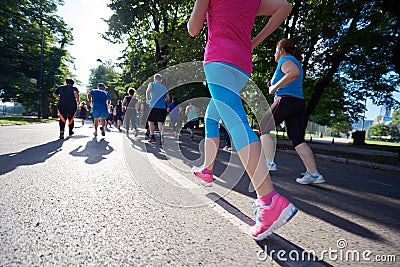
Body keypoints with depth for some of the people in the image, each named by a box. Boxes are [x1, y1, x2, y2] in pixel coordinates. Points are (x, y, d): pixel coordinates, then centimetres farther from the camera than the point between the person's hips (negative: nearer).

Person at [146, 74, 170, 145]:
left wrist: (148, 100, -1)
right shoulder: (164, 87, 18)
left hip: (154, 106, -3)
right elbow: (168, 99, 15)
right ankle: (162, 137, -20)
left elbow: (148, 91, -14)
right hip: (163, 107, 3)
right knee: (160, 122, 0)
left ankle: (152, 137, 14)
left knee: (151, 121, 13)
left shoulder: (152, 84, 8)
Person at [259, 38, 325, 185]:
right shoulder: (296, 62, 29)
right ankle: (314, 174, 0)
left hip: (285, 101, -9)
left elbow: (294, 73, -23)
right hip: (299, 103, 9)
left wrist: (275, 86, -16)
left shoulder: (285, 60, 0)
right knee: (298, 141, 4)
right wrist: (274, 85, 29)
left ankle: (270, 163, 0)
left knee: (264, 129, 5)